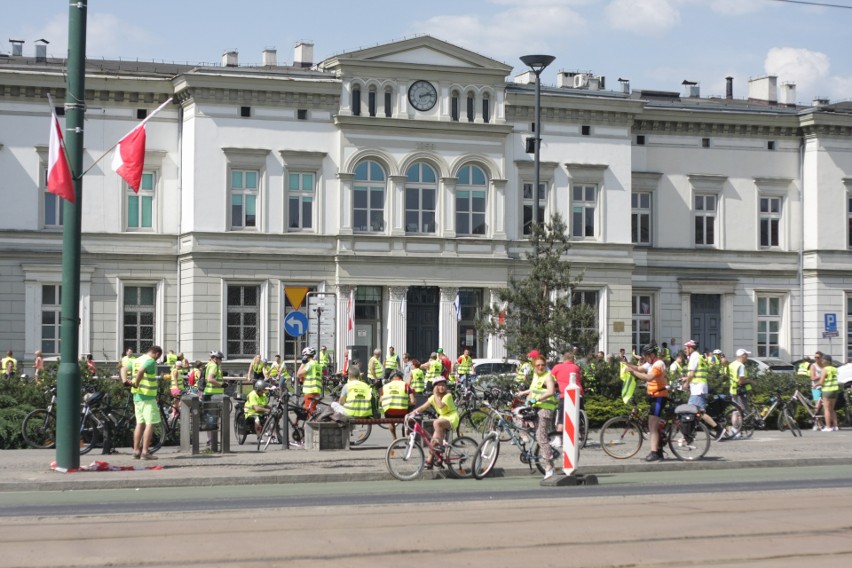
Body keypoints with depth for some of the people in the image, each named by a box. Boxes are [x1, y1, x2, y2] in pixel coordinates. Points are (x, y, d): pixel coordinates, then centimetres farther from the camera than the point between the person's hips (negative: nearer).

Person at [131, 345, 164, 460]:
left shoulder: (136, 360, 15)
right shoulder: (151, 361, -13)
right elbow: (141, 371, -30)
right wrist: (136, 384, -21)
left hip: (137, 396, 8)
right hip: (148, 396, -8)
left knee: (140, 423, 12)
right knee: (150, 424, -4)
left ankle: (136, 451, 12)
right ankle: (145, 451, -8)